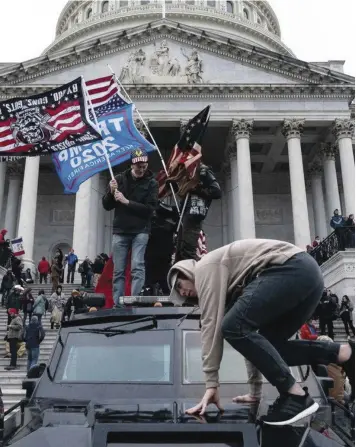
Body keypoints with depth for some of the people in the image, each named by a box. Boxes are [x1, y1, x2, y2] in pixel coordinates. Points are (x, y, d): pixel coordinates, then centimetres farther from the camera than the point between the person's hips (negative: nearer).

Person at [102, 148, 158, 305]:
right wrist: (111, 193, -12)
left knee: (137, 267, -14)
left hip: (140, 231, -2)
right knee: (118, 271, 2)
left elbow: (150, 208, -10)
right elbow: (106, 206, 8)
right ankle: (117, 304, 7)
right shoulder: (120, 179, 5)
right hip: (120, 231, 2)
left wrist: (126, 202, -16)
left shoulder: (151, 183, 0)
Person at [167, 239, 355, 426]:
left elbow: (211, 323, -6)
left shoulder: (205, 268, 5)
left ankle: (296, 395, -11)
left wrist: (211, 383, -5)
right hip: (308, 272, 10)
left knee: (234, 327, -13)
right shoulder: (227, 282, 30)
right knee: (268, 345, 14)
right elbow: (251, 329, 31)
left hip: (292, 269, -10)